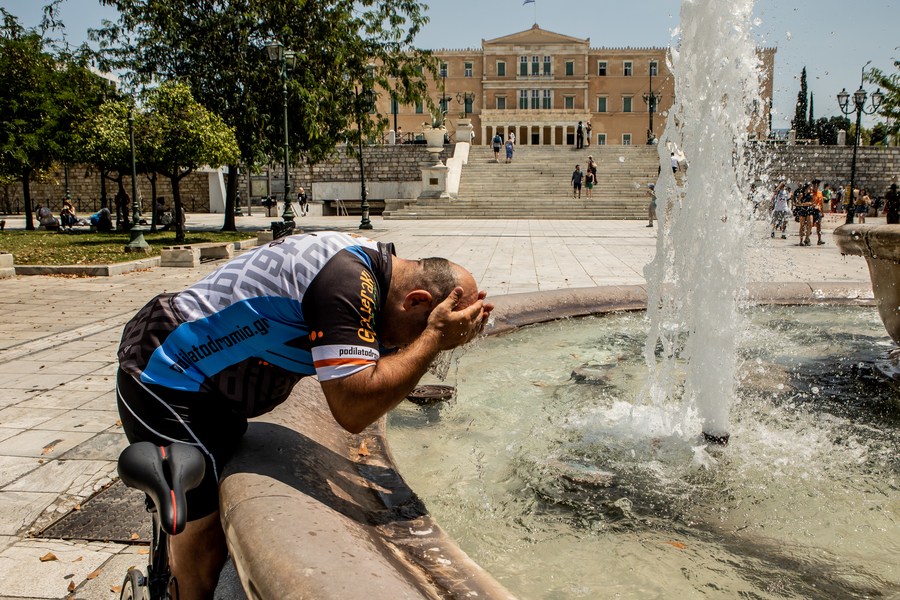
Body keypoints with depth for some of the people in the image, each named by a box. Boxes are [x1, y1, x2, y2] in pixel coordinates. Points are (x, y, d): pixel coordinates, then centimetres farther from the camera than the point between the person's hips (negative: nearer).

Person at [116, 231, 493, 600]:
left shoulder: (369, 263, 1)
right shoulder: (347, 280, -29)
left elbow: (382, 362, 9)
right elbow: (353, 409, -31)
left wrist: (443, 337, -6)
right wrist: (434, 338, -26)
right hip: (163, 379, -10)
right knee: (203, 539, -3)